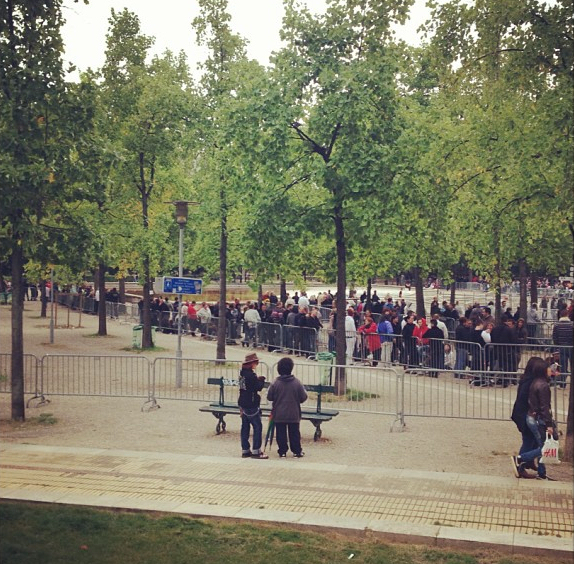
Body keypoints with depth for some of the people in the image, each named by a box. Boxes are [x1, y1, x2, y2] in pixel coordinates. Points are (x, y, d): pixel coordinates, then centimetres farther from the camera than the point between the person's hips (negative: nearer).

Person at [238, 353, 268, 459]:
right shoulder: (251, 375, -19)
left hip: (243, 405, 9)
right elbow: (258, 388, -17)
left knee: (245, 427, 11)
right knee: (257, 427, -3)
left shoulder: (242, 373, 8)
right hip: (251, 405, -9)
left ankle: (245, 450, 16)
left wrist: (258, 380, 7)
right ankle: (256, 451, -2)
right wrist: (262, 380, -1)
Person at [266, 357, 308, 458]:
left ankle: (282, 451, 13)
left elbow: (269, 397, -4)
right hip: (294, 415, 0)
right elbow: (303, 397, -4)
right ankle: (297, 451, 16)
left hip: (279, 415, 0)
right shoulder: (297, 383, -10)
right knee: (294, 433, 10)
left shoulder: (275, 383, -11)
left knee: (281, 433, 9)